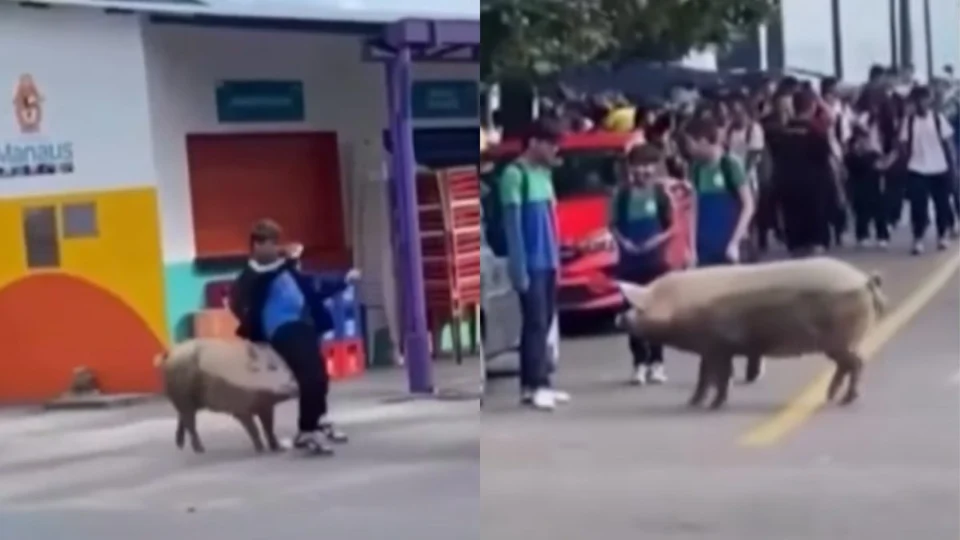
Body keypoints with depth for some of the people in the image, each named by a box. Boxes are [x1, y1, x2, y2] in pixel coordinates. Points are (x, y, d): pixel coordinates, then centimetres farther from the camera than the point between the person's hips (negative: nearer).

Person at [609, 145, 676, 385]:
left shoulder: (661, 193, 0)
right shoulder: (622, 194, 2)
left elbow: (673, 226, 3)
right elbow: (613, 225, 7)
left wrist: (659, 239, -13)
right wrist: (623, 241, -10)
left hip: (655, 260, -1)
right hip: (629, 262, 1)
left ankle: (656, 363, 8)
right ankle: (640, 364, 8)